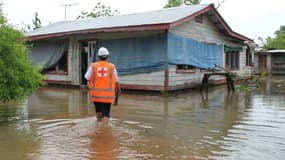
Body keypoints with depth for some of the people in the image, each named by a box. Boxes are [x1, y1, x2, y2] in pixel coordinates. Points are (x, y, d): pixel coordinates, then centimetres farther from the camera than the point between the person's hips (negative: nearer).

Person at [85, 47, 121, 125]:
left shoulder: (93, 66, -4)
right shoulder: (112, 67, -4)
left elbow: (87, 78, -2)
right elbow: (116, 81, 3)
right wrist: (118, 88, 24)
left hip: (95, 93, 3)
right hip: (108, 95, -2)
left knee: (98, 110, 25)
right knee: (106, 114, 1)